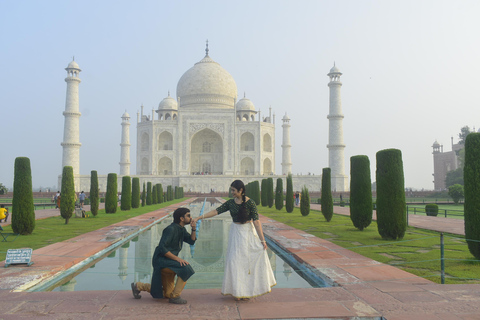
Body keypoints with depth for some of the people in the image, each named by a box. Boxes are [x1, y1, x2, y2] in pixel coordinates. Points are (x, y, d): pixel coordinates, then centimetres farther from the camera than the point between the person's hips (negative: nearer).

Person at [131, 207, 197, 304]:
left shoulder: (181, 229, 9)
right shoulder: (171, 229, -19)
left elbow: (191, 241, 7)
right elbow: (162, 248, -26)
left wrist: (194, 229, -10)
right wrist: (177, 258, -27)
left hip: (168, 262, 10)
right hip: (161, 261, -10)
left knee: (167, 294, 16)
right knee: (186, 269, -30)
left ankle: (138, 286, 28)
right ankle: (175, 296, -16)